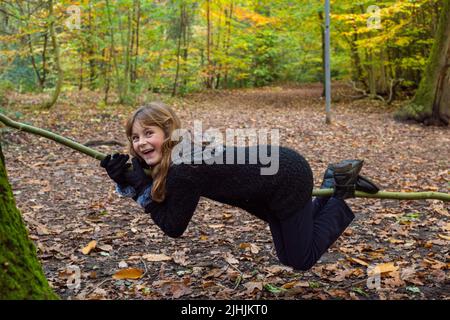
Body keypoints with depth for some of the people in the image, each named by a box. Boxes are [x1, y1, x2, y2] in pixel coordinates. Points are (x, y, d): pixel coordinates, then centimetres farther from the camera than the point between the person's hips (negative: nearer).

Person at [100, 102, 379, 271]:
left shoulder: (183, 170, -30)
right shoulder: (161, 159, -5)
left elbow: (173, 227, -19)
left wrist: (140, 187, -17)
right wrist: (124, 179, -9)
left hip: (289, 179, -8)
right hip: (275, 169, 9)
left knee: (301, 259, 12)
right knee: (288, 251, 30)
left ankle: (341, 190, 15)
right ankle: (336, 185, 29)